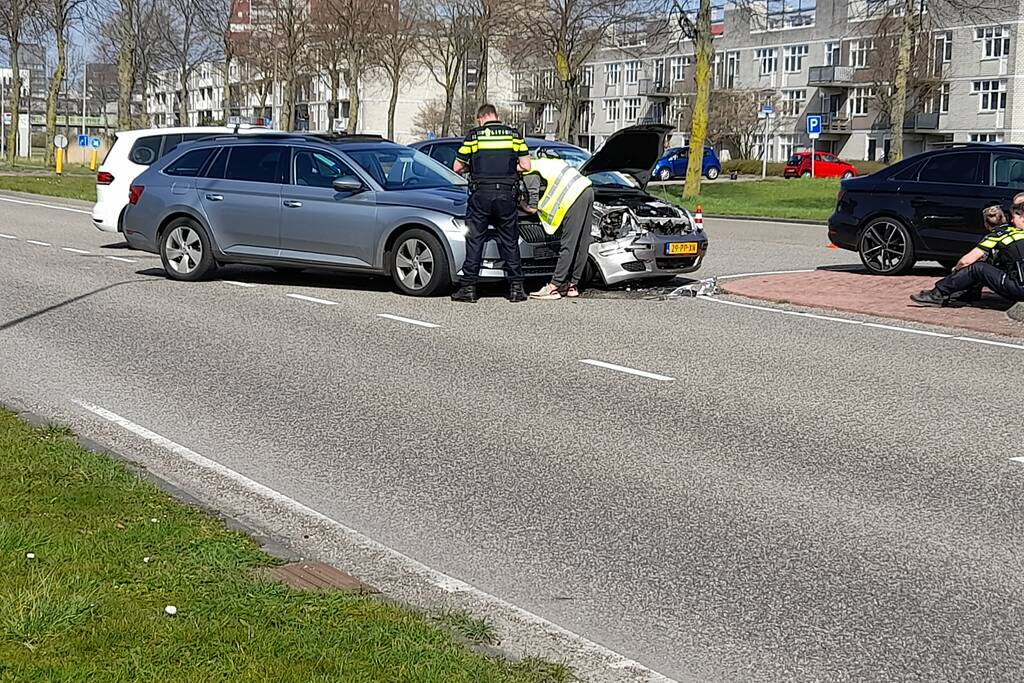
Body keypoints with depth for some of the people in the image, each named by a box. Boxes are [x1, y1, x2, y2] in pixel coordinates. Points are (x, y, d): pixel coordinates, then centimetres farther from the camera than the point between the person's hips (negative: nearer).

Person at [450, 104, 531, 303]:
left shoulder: (474, 135, 2)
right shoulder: (514, 134, 7)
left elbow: (457, 167, 5)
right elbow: (525, 166, 5)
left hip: (481, 194, -1)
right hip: (506, 194, 2)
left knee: (475, 241, 5)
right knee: (510, 242, 10)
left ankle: (468, 287, 4)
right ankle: (516, 287, 10)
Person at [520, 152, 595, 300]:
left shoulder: (529, 172, 2)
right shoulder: (544, 162, 30)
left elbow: (532, 208, 0)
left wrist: (523, 205, 21)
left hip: (575, 196, -9)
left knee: (568, 245, -8)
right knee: (581, 244, 10)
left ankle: (554, 287, -6)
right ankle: (572, 285, 17)